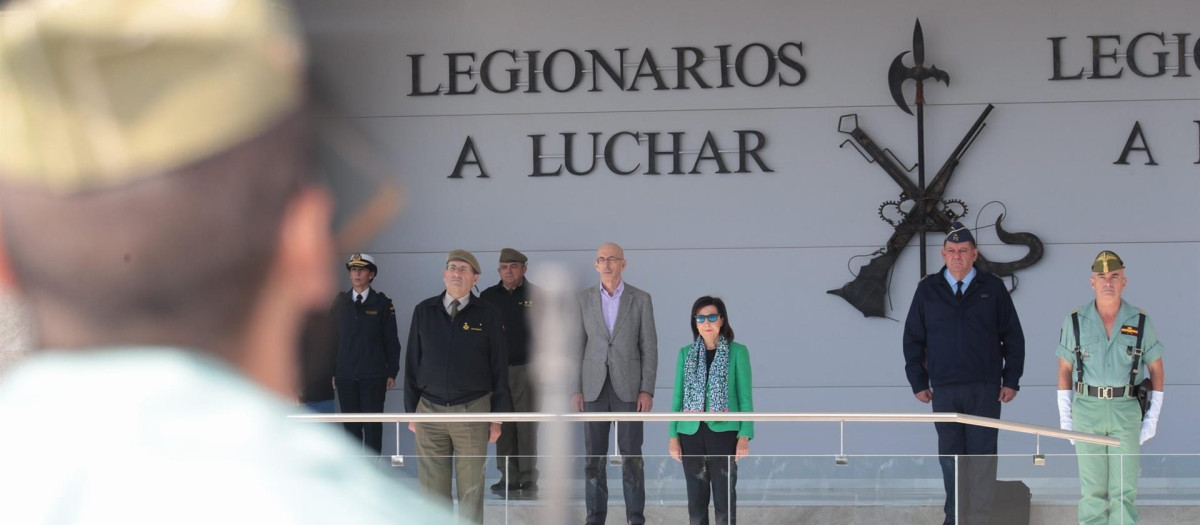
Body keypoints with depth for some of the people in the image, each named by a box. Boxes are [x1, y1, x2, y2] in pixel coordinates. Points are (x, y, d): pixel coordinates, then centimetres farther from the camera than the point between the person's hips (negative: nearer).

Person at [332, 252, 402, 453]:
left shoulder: (382, 303, 1)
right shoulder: (339, 303, 7)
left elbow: (391, 341, 3)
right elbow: (332, 338, 8)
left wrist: (392, 372, -2)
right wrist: (332, 372, 4)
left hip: (373, 376, -2)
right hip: (345, 376, 2)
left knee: (373, 426, -3)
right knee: (351, 425, 6)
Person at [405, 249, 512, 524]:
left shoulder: (488, 315, 1)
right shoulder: (424, 311, 6)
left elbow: (499, 368, 3)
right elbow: (412, 363, 10)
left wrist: (497, 417, 0)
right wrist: (411, 410, 8)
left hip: (473, 411, -2)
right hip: (430, 410, 2)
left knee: (471, 488, 1)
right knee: (432, 489, 2)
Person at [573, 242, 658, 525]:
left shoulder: (641, 299, 0)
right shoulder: (585, 299, 5)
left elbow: (649, 347, -1)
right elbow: (578, 345, 5)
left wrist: (647, 390, -9)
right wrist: (575, 389, -1)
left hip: (628, 387, -2)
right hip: (595, 387, 2)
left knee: (631, 454, -2)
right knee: (594, 455, 2)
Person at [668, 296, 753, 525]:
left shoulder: (737, 352, 1)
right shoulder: (686, 354, 10)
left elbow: (745, 396, 0)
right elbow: (678, 396, 10)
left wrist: (745, 435, -8)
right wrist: (673, 435, 4)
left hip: (723, 431, -3)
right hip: (691, 432, 3)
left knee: (725, 495, -2)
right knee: (696, 495, 6)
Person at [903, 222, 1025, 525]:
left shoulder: (993, 289, 3)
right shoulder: (928, 290, 6)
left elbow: (1013, 337, 7)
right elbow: (913, 339, 10)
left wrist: (1011, 380, 3)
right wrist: (918, 382, 7)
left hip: (985, 389, -1)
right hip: (943, 390, 1)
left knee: (982, 456, -3)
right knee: (950, 456, 5)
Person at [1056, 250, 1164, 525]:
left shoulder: (1140, 321, 1)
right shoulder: (1075, 321, 2)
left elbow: (1156, 368, 8)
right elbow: (1064, 369, 7)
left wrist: (1152, 418, 3)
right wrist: (1065, 418, 3)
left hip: (1126, 410, 0)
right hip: (1087, 409, 0)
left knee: (1124, 490, -2)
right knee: (1092, 489, 3)